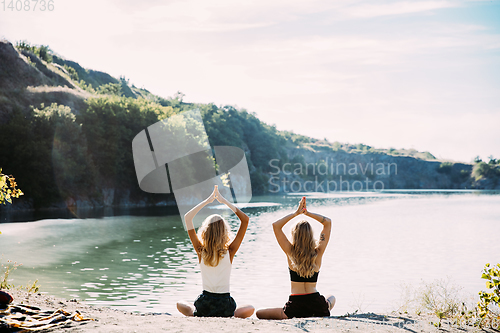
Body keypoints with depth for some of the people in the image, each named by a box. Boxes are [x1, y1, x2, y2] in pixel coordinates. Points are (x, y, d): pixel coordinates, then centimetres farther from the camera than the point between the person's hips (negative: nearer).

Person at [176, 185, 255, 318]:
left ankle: (198, 316, 6)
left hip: (204, 304, 1)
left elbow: (187, 217, -2)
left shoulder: (201, 251, -8)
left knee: (180, 304, 32)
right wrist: (225, 201, -6)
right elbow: (245, 219, -9)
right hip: (225, 304, -1)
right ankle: (231, 316, 3)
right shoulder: (229, 251, -11)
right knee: (250, 309, 29)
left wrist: (207, 201, -1)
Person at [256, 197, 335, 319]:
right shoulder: (318, 253, -3)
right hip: (317, 306, 4)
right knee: (332, 298, 40)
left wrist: (296, 213, 0)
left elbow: (276, 225, -2)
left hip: (295, 307, -3)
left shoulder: (291, 253, -7)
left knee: (259, 314, 12)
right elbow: (328, 222, 8)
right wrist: (307, 213, 3)